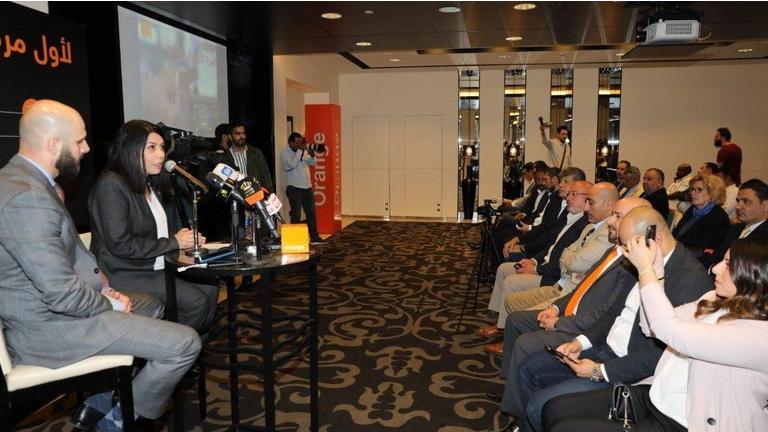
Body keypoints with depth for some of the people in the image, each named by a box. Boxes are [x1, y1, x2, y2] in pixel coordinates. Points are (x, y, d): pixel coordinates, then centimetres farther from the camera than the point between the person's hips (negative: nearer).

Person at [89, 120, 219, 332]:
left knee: (210, 288, -8)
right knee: (195, 300, -19)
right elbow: (120, 245, -21)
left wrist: (184, 238, -3)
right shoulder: (111, 184, -16)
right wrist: (173, 242, -16)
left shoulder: (150, 184, 12)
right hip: (123, 274, -8)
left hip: (156, 267, 9)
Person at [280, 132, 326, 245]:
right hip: (294, 189, -6)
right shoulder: (284, 153, -8)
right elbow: (292, 164, -24)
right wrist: (300, 150, -22)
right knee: (296, 215, -2)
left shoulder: (304, 151, 9)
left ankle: (314, 237, 19)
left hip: (307, 188, 6)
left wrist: (312, 155, -13)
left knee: (312, 213, 11)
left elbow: (312, 163, 8)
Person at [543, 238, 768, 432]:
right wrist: (656, 271, 0)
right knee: (556, 409, -7)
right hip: (656, 397, 8)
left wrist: (645, 268, -15)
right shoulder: (714, 300, 7)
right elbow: (652, 327, 10)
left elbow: (669, 329, -26)